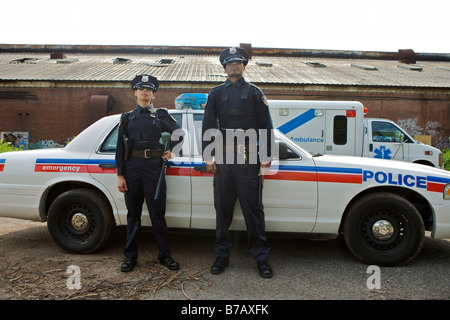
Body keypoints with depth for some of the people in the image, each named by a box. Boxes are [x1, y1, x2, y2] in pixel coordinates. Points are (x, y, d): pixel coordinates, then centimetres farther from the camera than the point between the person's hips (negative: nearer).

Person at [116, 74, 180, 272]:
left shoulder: (161, 115, 10)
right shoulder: (127, 117, 13)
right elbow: (120, 148, 8)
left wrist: (171, 151, 2)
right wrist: (120, 175, 2)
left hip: (153, 166, -1)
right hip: (132, 167, 2)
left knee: (157, 212, 0)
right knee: (133, 213, 7)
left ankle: (165, 255, 12)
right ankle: (130, 256, 19)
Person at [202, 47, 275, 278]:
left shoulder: (254, 93, 11)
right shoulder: (216, 94, 15)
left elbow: (266, 127, 7)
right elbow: (208, 127, 11)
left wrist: (266, 159, -1)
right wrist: (208, 158, 2)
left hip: (248, 160, -1)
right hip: (223, 159, 2)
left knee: (253, 209, 0)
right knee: (222, 209, 7)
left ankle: (261, 258, 11)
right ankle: (222, 256, 20)